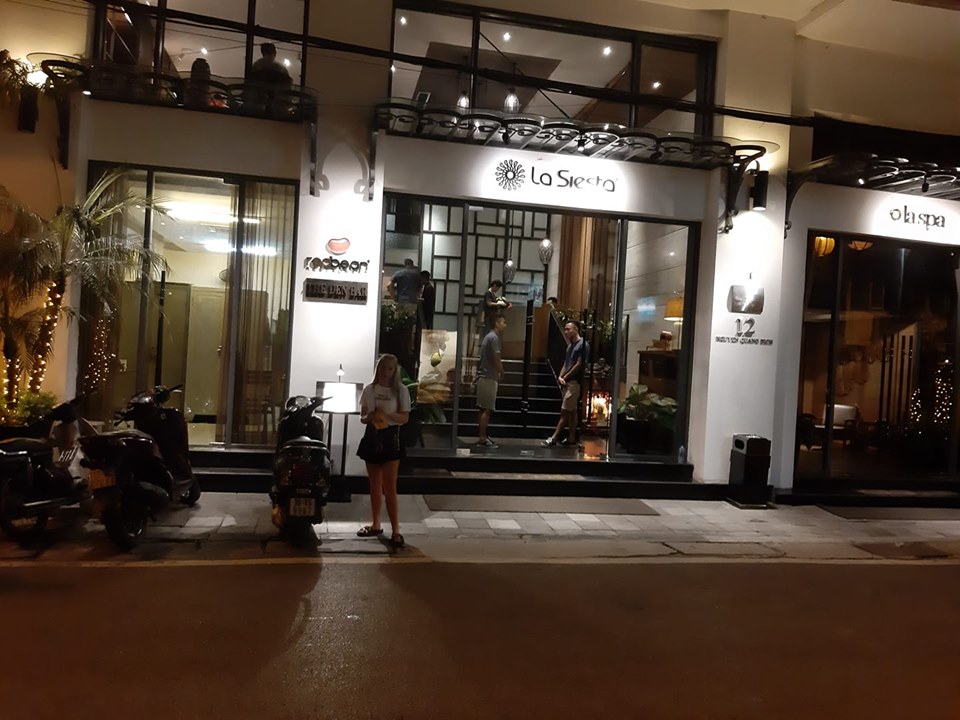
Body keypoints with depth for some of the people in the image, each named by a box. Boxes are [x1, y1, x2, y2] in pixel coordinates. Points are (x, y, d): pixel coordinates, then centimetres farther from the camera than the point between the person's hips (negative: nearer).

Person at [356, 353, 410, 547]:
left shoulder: (401, 391, -4)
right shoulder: (369, 390, 5)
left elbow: (405, 417, -6)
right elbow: (362, 417, 6)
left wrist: (387, 415, -23)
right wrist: (370, 417, -17)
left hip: (390, 438, -4)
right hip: (372, 437, 4)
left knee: (389, 486, -7)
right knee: (374, 484, 14)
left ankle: (395, 530, -3)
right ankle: (375, 524, 27)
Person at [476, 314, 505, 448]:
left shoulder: (489, 336, 18)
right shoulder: (494, 337, -13)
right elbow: (496, 359, -17)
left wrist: (498, 373, 16)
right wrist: (501, 374, -3)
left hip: (484, 376, 10)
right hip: (489, 377, -10)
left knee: (484, 409, 13)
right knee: (487, 409, -9)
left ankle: (483, 436, 18)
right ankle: (482, 439, -9)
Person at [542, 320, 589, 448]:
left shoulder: (583, 345, -9)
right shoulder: (570, 346, 17)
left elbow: (579, 365, -15)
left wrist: (565, 377, -7)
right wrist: (560, 377, -3)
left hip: (575, 382, -9)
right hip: (567, 382, 9)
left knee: (565, 412, -8)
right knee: (571, 411, 10)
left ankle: (553, 439, -8)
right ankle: (571, 439, 14)